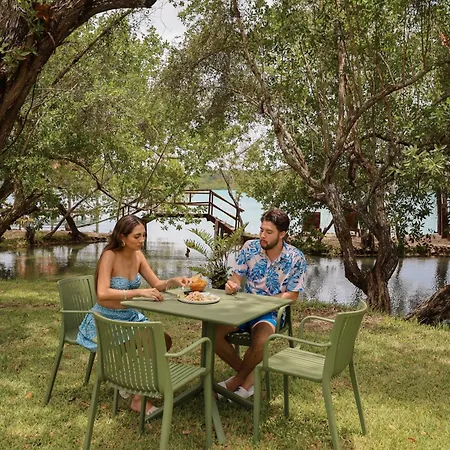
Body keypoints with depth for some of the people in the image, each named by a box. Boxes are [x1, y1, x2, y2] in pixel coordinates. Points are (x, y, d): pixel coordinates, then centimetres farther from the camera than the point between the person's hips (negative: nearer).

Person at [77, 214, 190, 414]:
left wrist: (173, 281, -18)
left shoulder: (137, 255, -1)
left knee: (164, 341, -7)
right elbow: (102, 293, -33)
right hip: (106, 321, -7)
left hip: (130, 317, 7)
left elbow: (156, 284, 3)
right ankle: (138, 398, -2)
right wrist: (139, 292, -39)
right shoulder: (110, 255, -21)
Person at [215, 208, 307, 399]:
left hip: (272, 312, -3)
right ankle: (249, 376, -1)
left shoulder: (296, 258, -11)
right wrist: (231, 284, -24)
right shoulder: (250, 247, -4)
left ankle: (236, 381, -4)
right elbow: (236, 278, 1)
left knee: (261, 340, -35)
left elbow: (292, 296, -8)